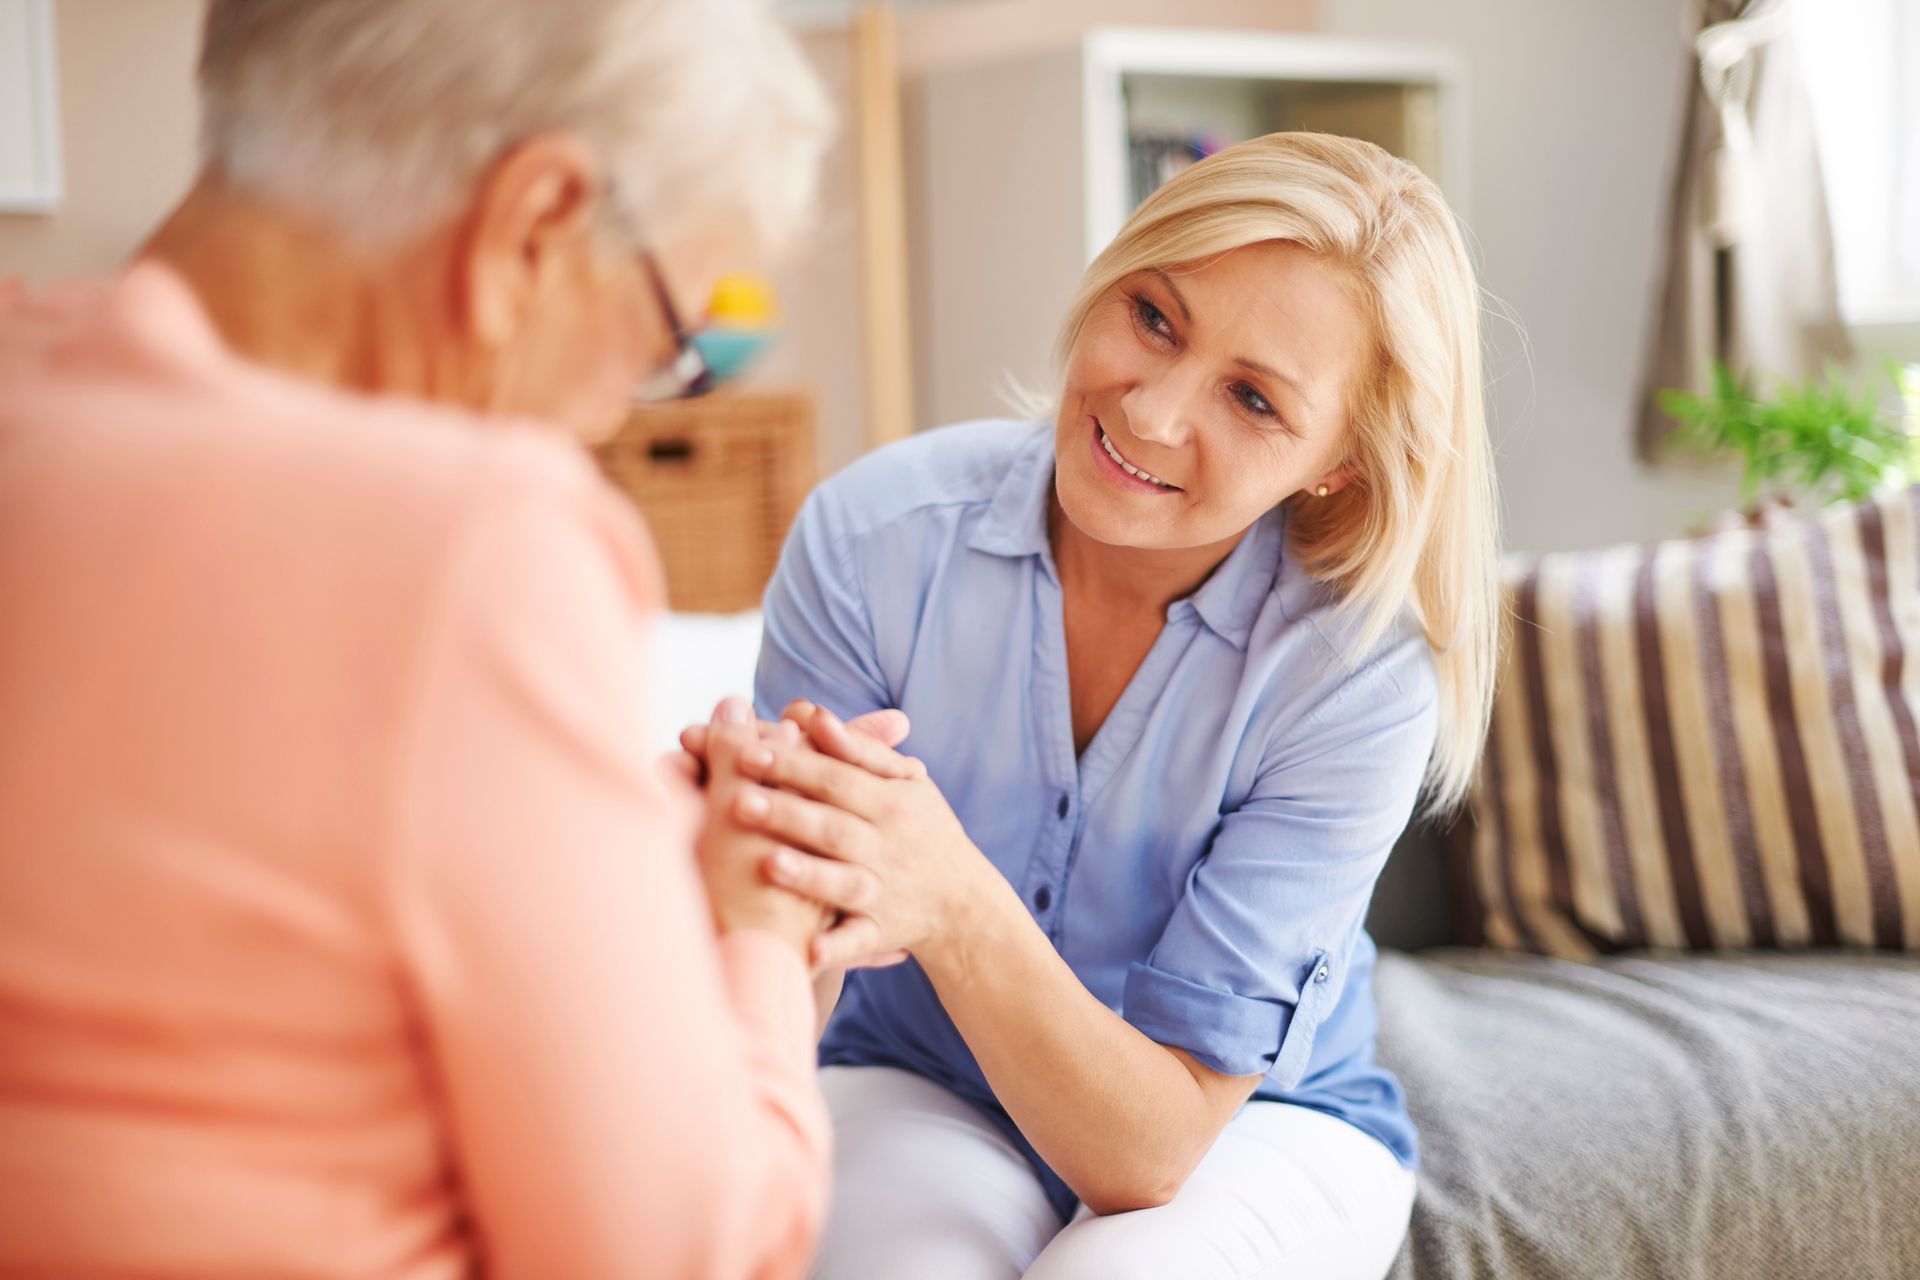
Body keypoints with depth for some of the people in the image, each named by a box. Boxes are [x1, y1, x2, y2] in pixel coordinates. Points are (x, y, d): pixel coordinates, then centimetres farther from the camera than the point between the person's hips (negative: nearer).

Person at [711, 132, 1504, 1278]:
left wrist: (956, 907, -44)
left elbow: (1150, 1149, -25)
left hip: (1259, 1119, 0)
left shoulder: (1358, 679, -24)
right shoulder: (877, 538, -21)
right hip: (920, 1089, 0)